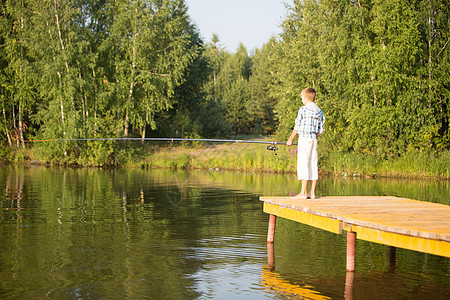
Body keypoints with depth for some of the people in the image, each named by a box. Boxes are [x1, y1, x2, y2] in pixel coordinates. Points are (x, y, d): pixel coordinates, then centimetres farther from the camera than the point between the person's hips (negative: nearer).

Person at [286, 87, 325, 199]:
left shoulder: (303, 110, -7)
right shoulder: (320, 112, 10)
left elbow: (297, 127, -3)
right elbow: (321, 130, 12)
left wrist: (290, 139, 9)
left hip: (304, 139, -6)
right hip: (314, 140, 6)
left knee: (303, 165, -5)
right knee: (313, 165, 7)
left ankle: (303, 193, -7)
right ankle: (312, 192, 8)